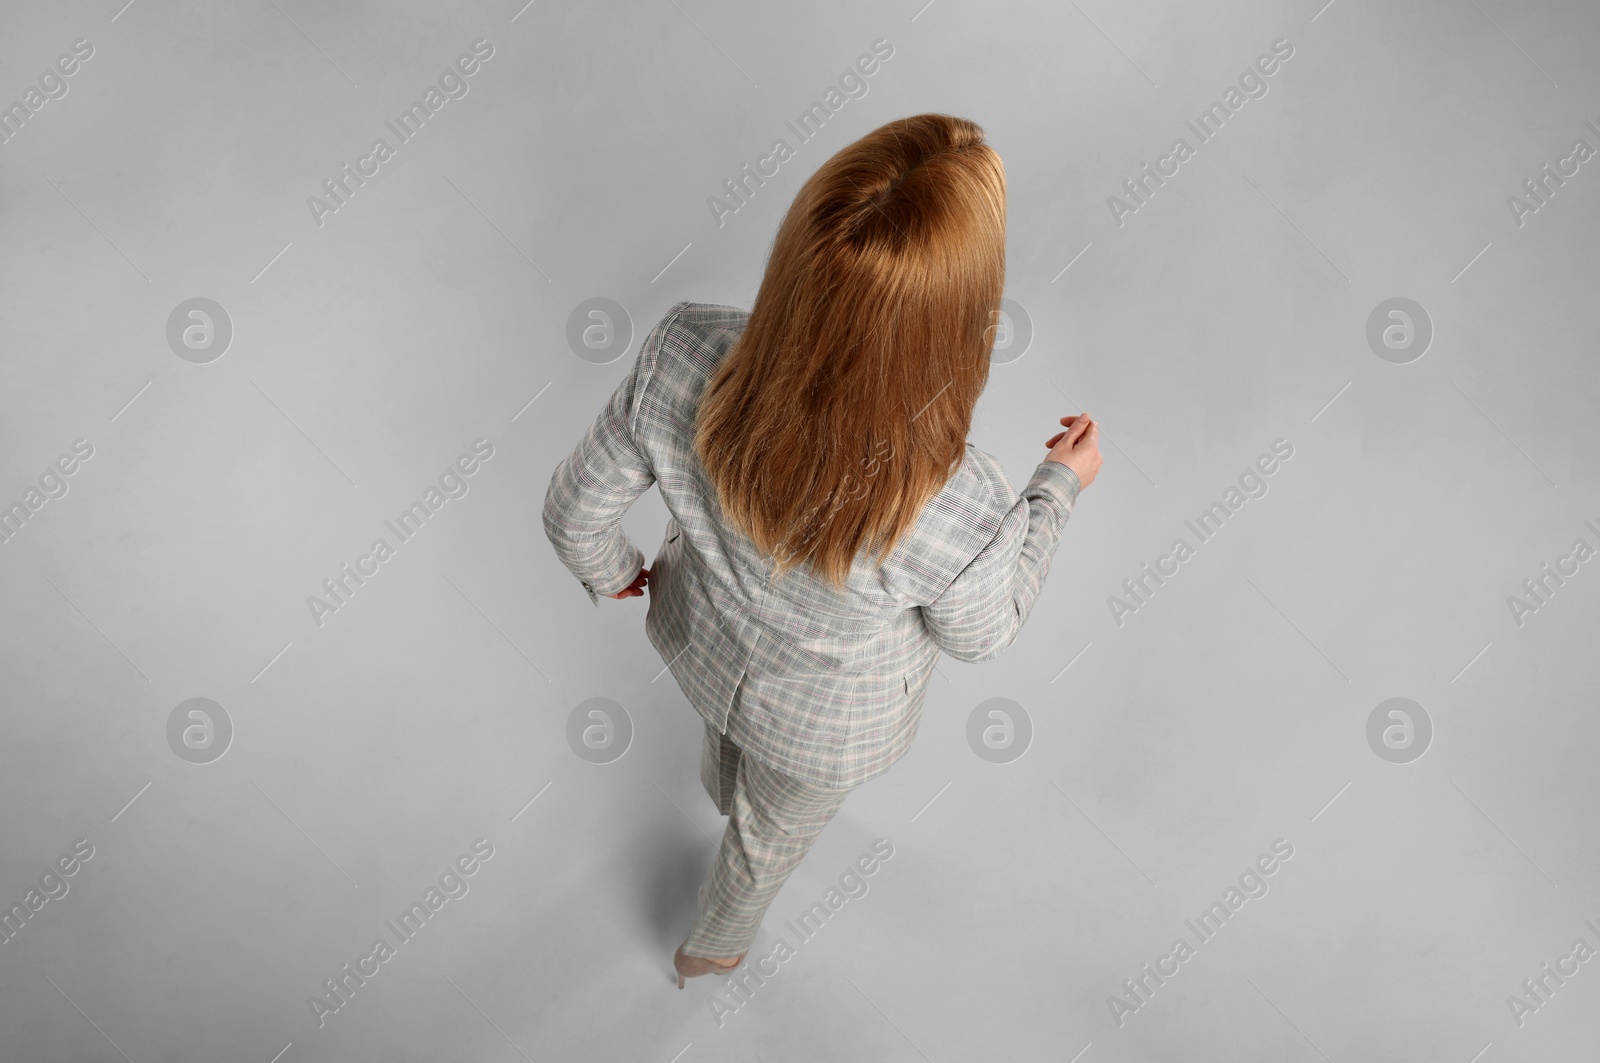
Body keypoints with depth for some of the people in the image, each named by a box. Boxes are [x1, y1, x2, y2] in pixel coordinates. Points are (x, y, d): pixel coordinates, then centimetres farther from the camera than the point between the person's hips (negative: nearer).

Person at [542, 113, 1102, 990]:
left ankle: (728, 800, 79)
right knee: (774, 829, 34)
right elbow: (981, 632, -19)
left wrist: (612, 574, 5)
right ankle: (710, 946, 68)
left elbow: (577, 507, -18)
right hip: (826, 719, -2)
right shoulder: (958, 514, -44)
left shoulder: (682, 356, -37)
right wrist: (1061, 486, -5)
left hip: (700, 635, 3)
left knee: (728, 755, 41)